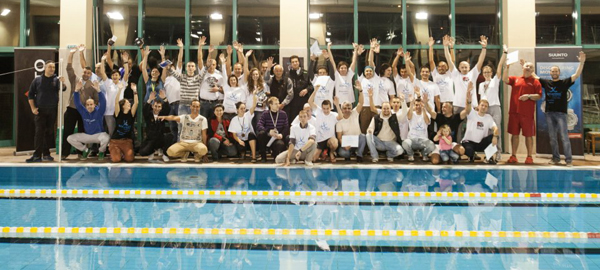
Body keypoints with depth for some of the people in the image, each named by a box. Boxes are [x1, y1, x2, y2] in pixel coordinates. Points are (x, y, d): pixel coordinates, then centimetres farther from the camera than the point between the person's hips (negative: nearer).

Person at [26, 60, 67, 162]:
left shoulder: (56, 79, 4)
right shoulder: (37, 80, 4)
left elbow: (63, 89, -15)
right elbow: (30, 94, 6)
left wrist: (62, 83, -38)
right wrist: (33, 108, -4)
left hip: (52, 111, 1)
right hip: (40, 111, -1)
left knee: (49, 133, 7)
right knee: (39, 132, -6)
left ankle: (46, 154, 16)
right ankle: (37, 155, -7)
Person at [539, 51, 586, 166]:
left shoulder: (564, 82, 2)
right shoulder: (546, 83, 9)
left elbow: (576, 75, -8)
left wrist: (581, 62, -18)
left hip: (561, 113, -3)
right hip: (549, 113, 3)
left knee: (564, 137, -5)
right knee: (552, 137, 8)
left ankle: (569, 160, -1)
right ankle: (556, 158, 17)